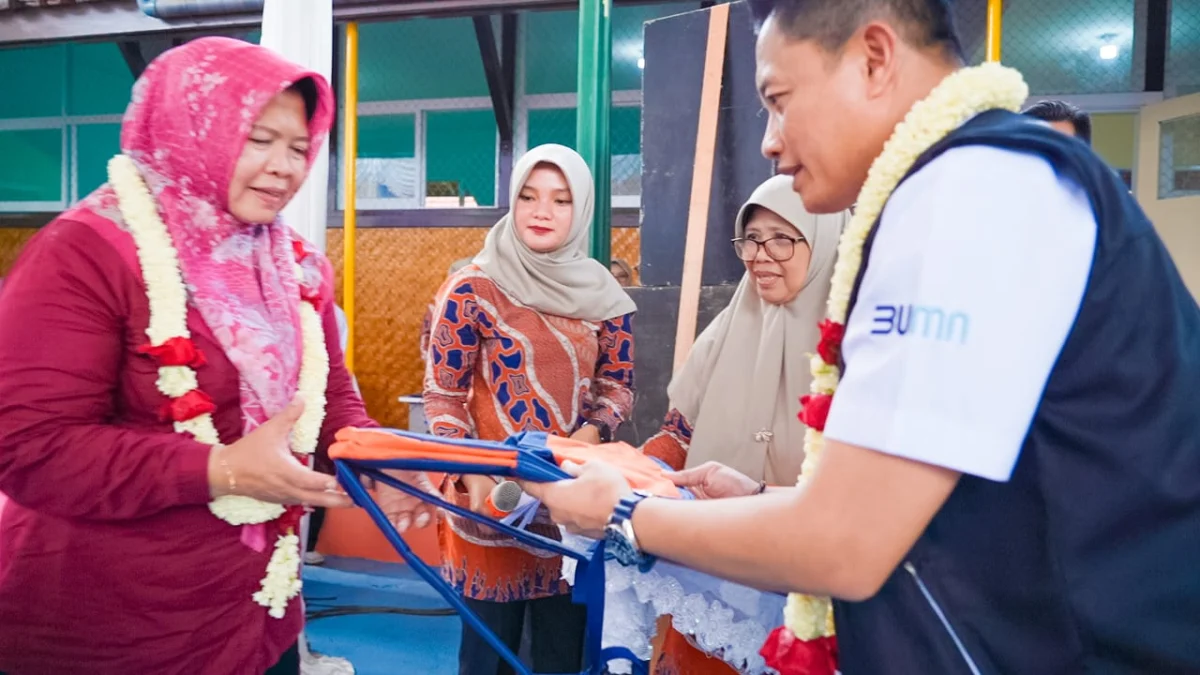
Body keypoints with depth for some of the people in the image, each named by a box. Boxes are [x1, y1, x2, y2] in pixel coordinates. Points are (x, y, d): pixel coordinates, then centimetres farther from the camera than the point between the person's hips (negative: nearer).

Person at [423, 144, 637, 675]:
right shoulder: (474, 287, -8)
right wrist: (470, 473, -19)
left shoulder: (603, 294, 3)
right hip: (491, 495, -3)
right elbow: (441, 395, -5)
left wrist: (587, 436, -11)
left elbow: (618, 384, 8)